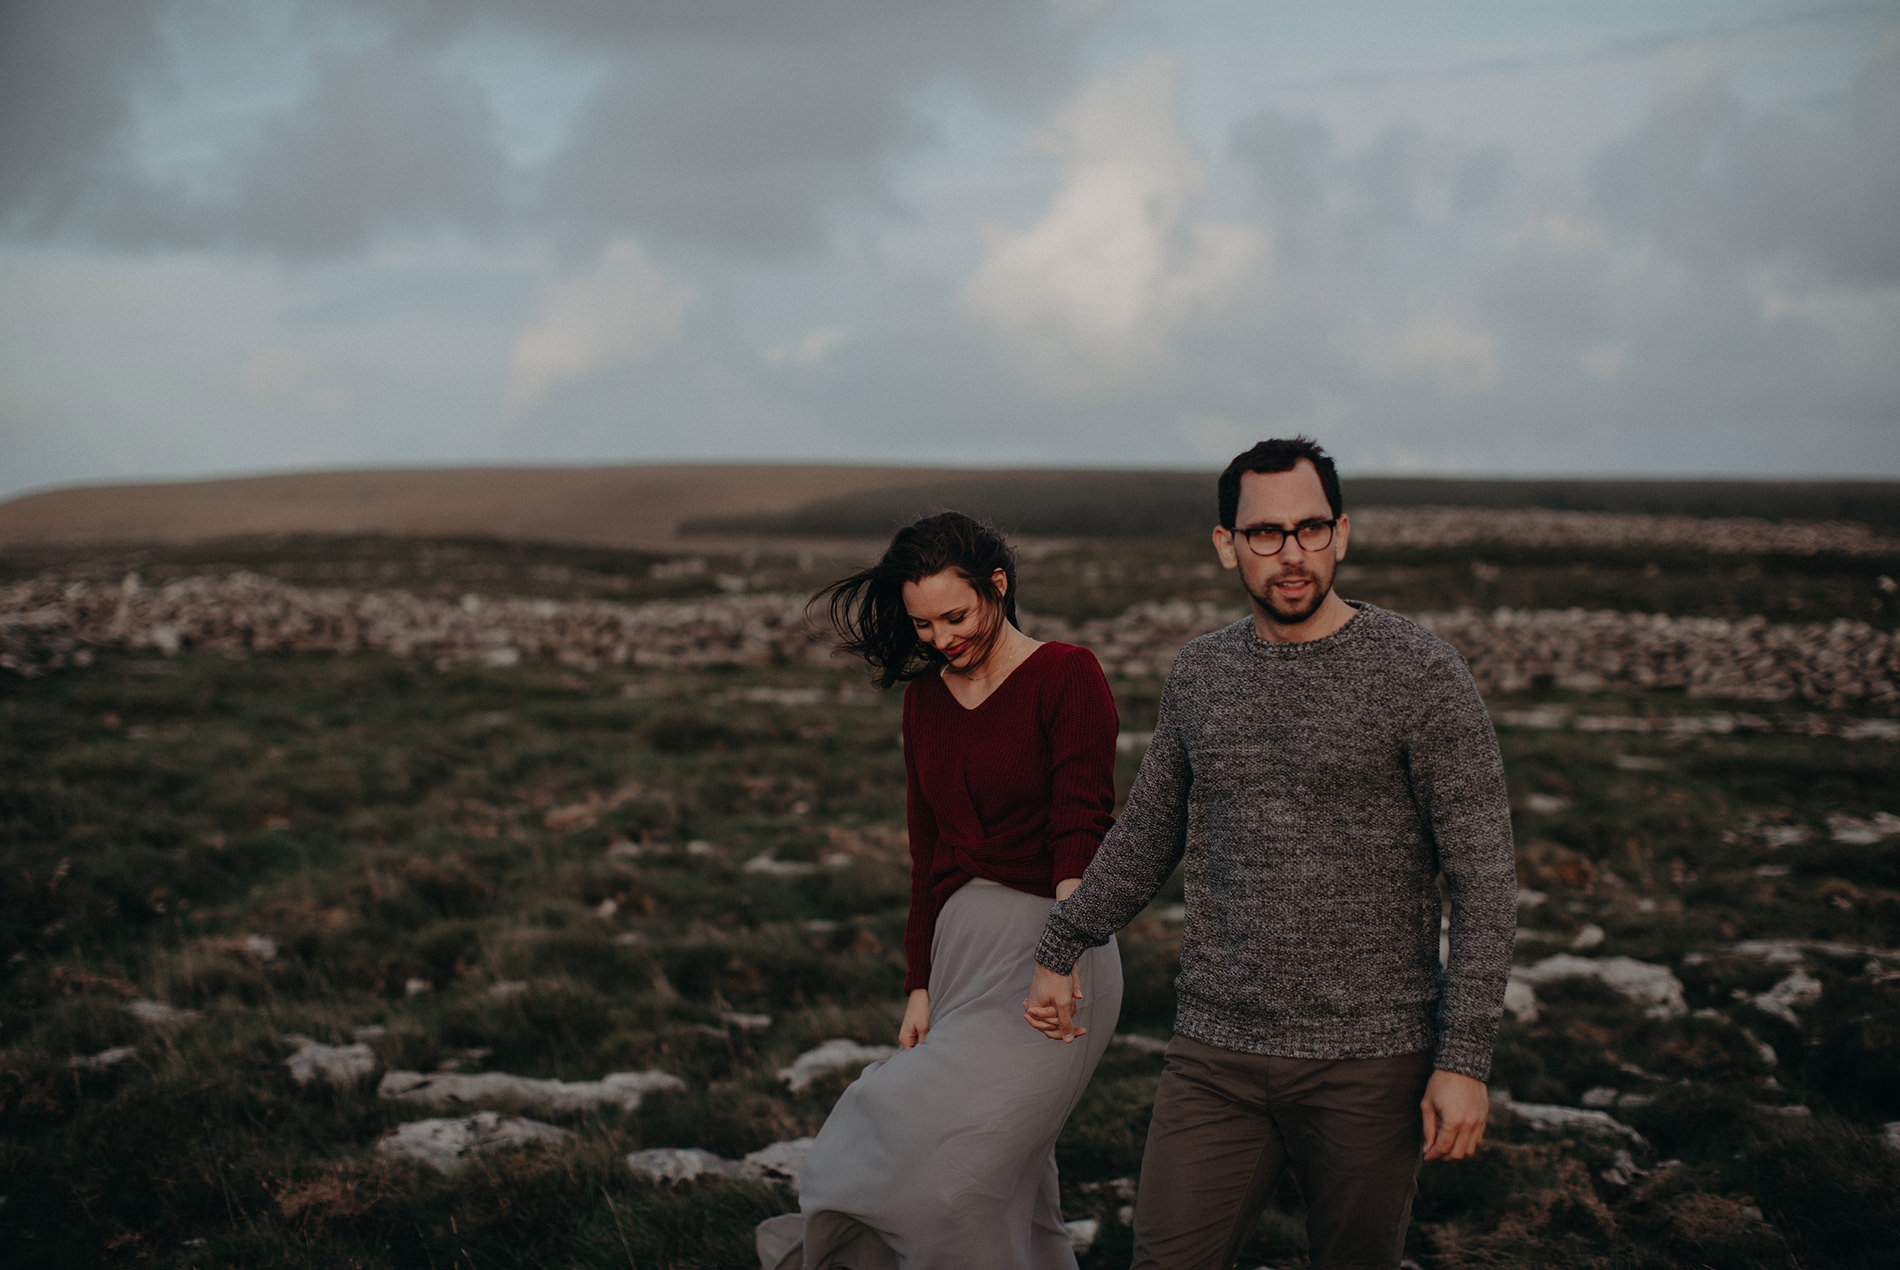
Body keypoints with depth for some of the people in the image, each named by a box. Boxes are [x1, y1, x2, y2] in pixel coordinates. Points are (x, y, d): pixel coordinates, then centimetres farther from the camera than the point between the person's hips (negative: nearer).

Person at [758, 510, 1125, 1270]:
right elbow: (928, 855, 15)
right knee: (1006, 1179, 8)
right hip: (960, 949, 7)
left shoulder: (1068, 677, -7)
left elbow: (1082, 828, -15)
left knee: (949, 1162, -15)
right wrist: (920, 987, 9)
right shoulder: (925, 698, 13)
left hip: (1049, 955, -7)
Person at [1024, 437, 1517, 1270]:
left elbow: (1484, 880, -7)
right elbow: (1146, 836, 22)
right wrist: (1058, 952, 25)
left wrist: (1465, 1058, -12)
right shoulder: (1197, 676, 8)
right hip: (1216, 1053, 3)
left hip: (1368, 1062, -3)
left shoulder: (1422, 677, -6)